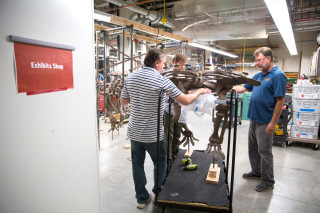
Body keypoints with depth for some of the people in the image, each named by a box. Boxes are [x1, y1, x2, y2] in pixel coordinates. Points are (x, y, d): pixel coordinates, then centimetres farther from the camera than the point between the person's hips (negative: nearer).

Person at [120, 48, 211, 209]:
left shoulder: (131, 77, 1)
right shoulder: (161, 81, -16)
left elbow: (123, 101, 11)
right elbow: (185, 101, -13)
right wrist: (200, 91, 4)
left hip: (134, 132, 5)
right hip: (153, 134, -5)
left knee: (137, 164, 17)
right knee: (160, 163, 17)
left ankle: (142, 198, 30)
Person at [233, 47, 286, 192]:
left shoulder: (278, 75, -14)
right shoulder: (258, 75, 11)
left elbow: (280, 101, -19)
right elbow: (244, 88, 17)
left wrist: (273, 123, -21)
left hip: (265, 121, -8)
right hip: (254, 119, 8)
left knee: (264, 151, 3)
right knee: (253, 148, 18)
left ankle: (268, 181, 19)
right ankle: (256, 172, 36)